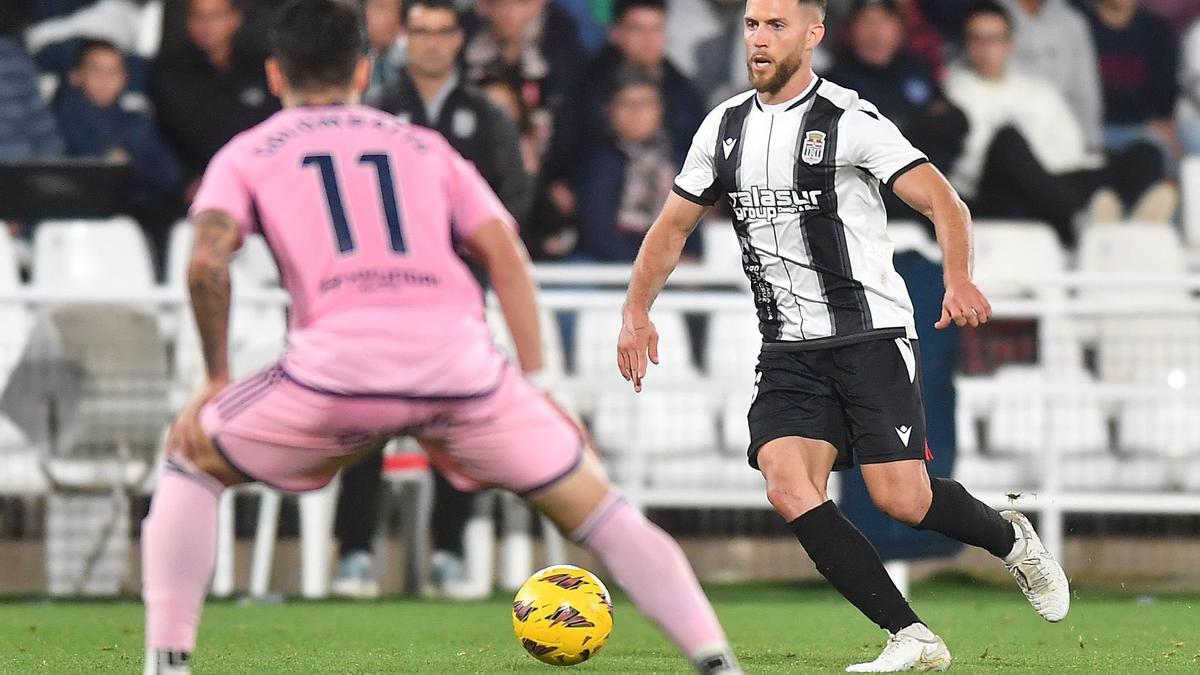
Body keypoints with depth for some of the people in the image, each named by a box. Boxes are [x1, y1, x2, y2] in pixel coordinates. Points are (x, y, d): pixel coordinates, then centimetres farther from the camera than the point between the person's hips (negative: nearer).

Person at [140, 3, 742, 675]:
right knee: (597, 509, 15)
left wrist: (217, 379, 12)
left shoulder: (245, 155, 21)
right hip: (459, 358, 2)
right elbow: (505, 255, 15)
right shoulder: (425, 146, 27)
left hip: (337, 363, -2)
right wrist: (537, 383, 15)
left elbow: (207, 261, 3)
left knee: (189, 460, 21)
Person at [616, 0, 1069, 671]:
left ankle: (1011, 538, 23)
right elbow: (673, 226, 18)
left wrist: (959, 282, -34)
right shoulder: (725, 126, 9)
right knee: (789, 488, -16)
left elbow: (943, 202, -16)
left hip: (871, 333, -5)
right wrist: (637, 310, 5)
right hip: (789, 350, 5)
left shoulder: (849, 122, -9)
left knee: (901, 498, -12)